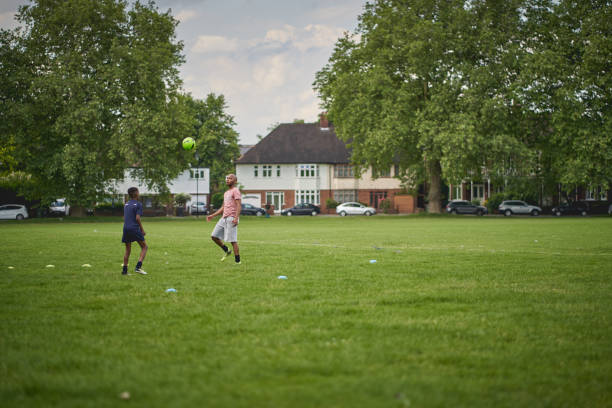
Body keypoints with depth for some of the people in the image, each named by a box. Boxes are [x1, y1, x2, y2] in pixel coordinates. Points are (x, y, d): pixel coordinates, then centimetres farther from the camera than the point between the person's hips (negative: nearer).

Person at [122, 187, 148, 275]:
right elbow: (137, 218, -13)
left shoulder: (126, 204, 15)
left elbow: (124, 218, 17)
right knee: (144, 247, 5)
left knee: (127, 250, 14)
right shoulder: (138, 204, -6)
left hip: (126, 228, 6)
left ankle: (124, 270, 10)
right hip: (135, 229, -6)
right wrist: (142, 230, -5)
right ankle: (138, 267, -9)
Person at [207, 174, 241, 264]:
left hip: (231, 218, -9)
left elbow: (239, 205, -14)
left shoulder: (235, 191, -4)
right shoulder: (226, 193, 24)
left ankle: (237, 260, -4)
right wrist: (212, 215, 23)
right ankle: (226, 250, 19)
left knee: (232, 240, -9)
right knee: (214, 236, 3)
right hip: (224, 218, 9)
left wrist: (236, 218, -26)